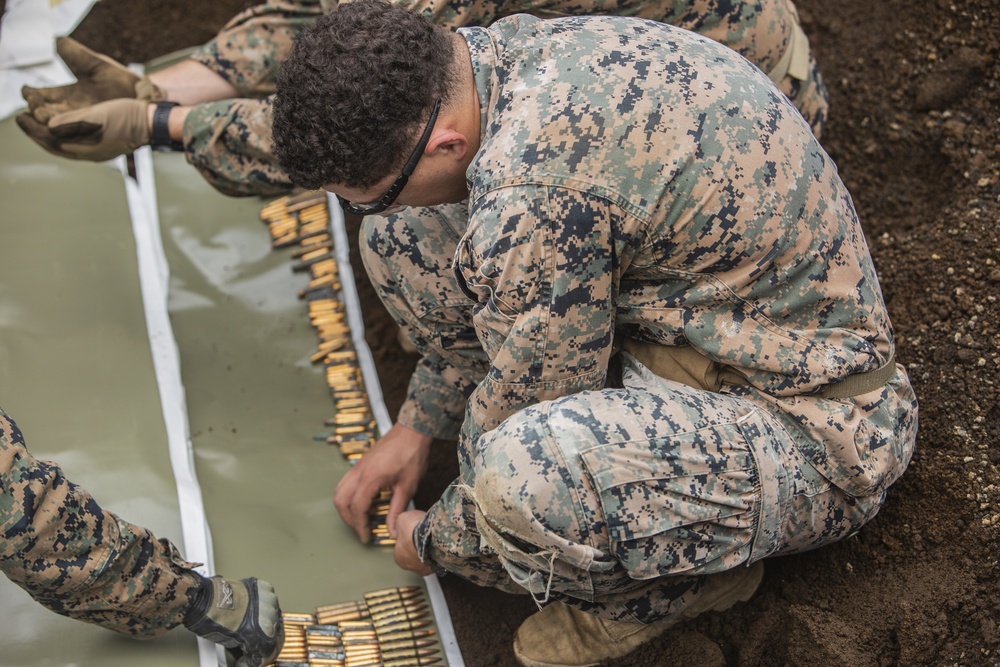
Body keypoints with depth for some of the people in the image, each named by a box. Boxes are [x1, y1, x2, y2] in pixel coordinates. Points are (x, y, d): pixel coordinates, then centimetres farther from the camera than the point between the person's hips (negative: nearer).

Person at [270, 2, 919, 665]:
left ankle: (674, 574, -3)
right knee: (399, 236, 2)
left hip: (811, 432, -9)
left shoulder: (531, 188, -33)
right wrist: (419, 425, 21)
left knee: (525, 472, -39)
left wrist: (437, 543, 1)